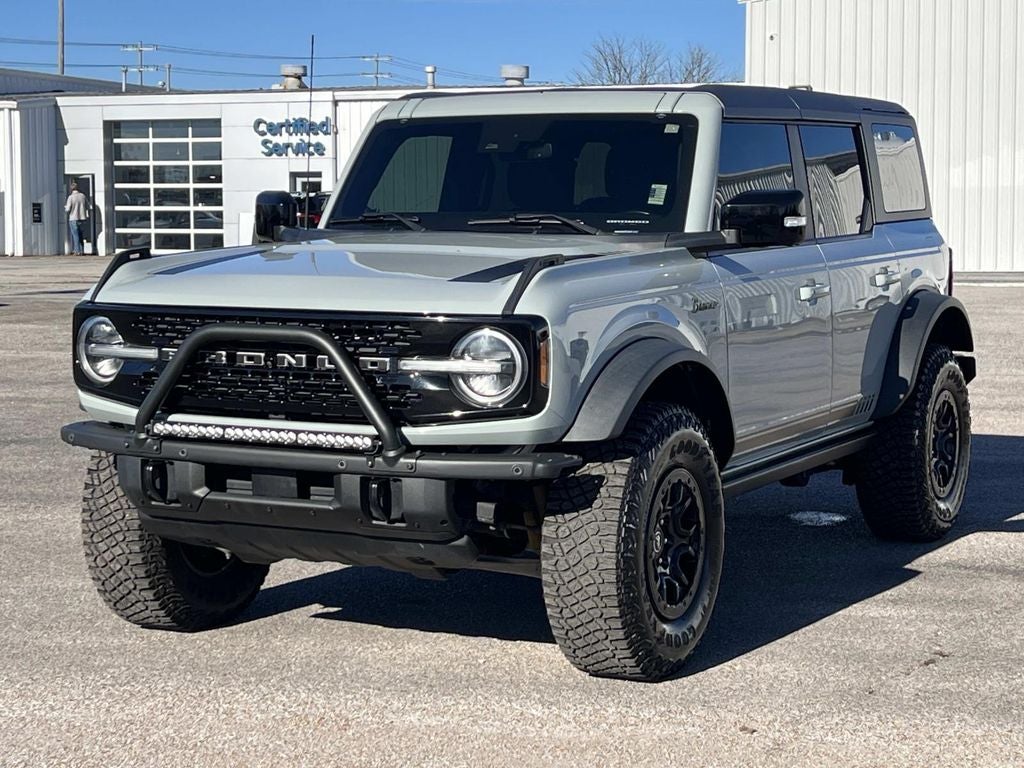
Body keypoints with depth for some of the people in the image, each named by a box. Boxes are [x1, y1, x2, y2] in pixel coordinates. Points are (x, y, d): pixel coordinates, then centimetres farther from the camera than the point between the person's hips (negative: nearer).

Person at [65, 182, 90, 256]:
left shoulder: (71, 197, -12)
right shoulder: (83, 196, 1)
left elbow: (68, 209, -12)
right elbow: (87, 206, 7)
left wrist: (65, 206, 10)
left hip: (73, 219, -4)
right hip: (82, 219, 4)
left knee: (75, 236, 0)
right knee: (80, 236, 13)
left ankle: (77, 251, -3)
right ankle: (80, 250, 14)